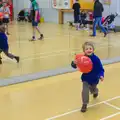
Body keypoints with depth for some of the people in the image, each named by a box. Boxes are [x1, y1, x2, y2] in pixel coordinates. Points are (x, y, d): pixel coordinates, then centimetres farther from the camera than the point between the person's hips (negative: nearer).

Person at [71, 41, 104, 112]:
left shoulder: (96, 59, -22)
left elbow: (101, 69, -17)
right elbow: (75, 66, -11)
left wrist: (101, 75, -33)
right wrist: (74, 63, -34)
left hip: (94, 79, 0)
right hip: (86, 79, 0)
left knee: (93, 90, 24)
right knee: (85, 91, -15)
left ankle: (95, 91, 64)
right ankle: (85, 104, 3)